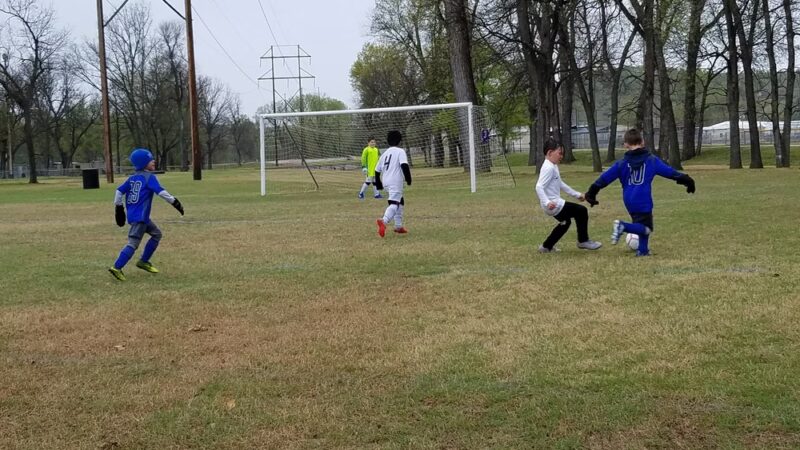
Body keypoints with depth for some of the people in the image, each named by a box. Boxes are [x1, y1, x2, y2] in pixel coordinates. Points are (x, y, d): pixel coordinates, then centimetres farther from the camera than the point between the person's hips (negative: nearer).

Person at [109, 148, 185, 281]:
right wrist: (174, 202, -15)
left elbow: (119, 191, 13)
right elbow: (160, 192, -18)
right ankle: (117, 268, -18)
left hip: (132, 214, 9)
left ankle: (144, 262, 20)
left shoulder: (132, 178, 13)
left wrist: (118, 208, 19)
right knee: (133, 243, -10)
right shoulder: (150, 177, -8)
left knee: (156, 234, 20)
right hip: (140, 216, -9)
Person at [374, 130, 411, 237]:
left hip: (385, 183, 7)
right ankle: (384, 221, -44)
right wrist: (408, 179, -8)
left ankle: (398, 226, 21)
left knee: (400, 201, 23)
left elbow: (377, 170, 20)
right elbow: (404, 165, -16)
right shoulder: (400, 151, 0)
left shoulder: (385, 153, 18)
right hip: (395, 183, -7)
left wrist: (378, 184, 30)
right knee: (394, 204, -17)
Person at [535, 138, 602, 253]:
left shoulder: (553, 167, 14)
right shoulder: (548, 168, -18)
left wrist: (576, 194, 25)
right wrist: (547, 202, -37)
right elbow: (539, 187, -26)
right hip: (554, 205, -10)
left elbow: (561, 184, 24)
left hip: (556, 204, 10)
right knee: (581, 211, 0)